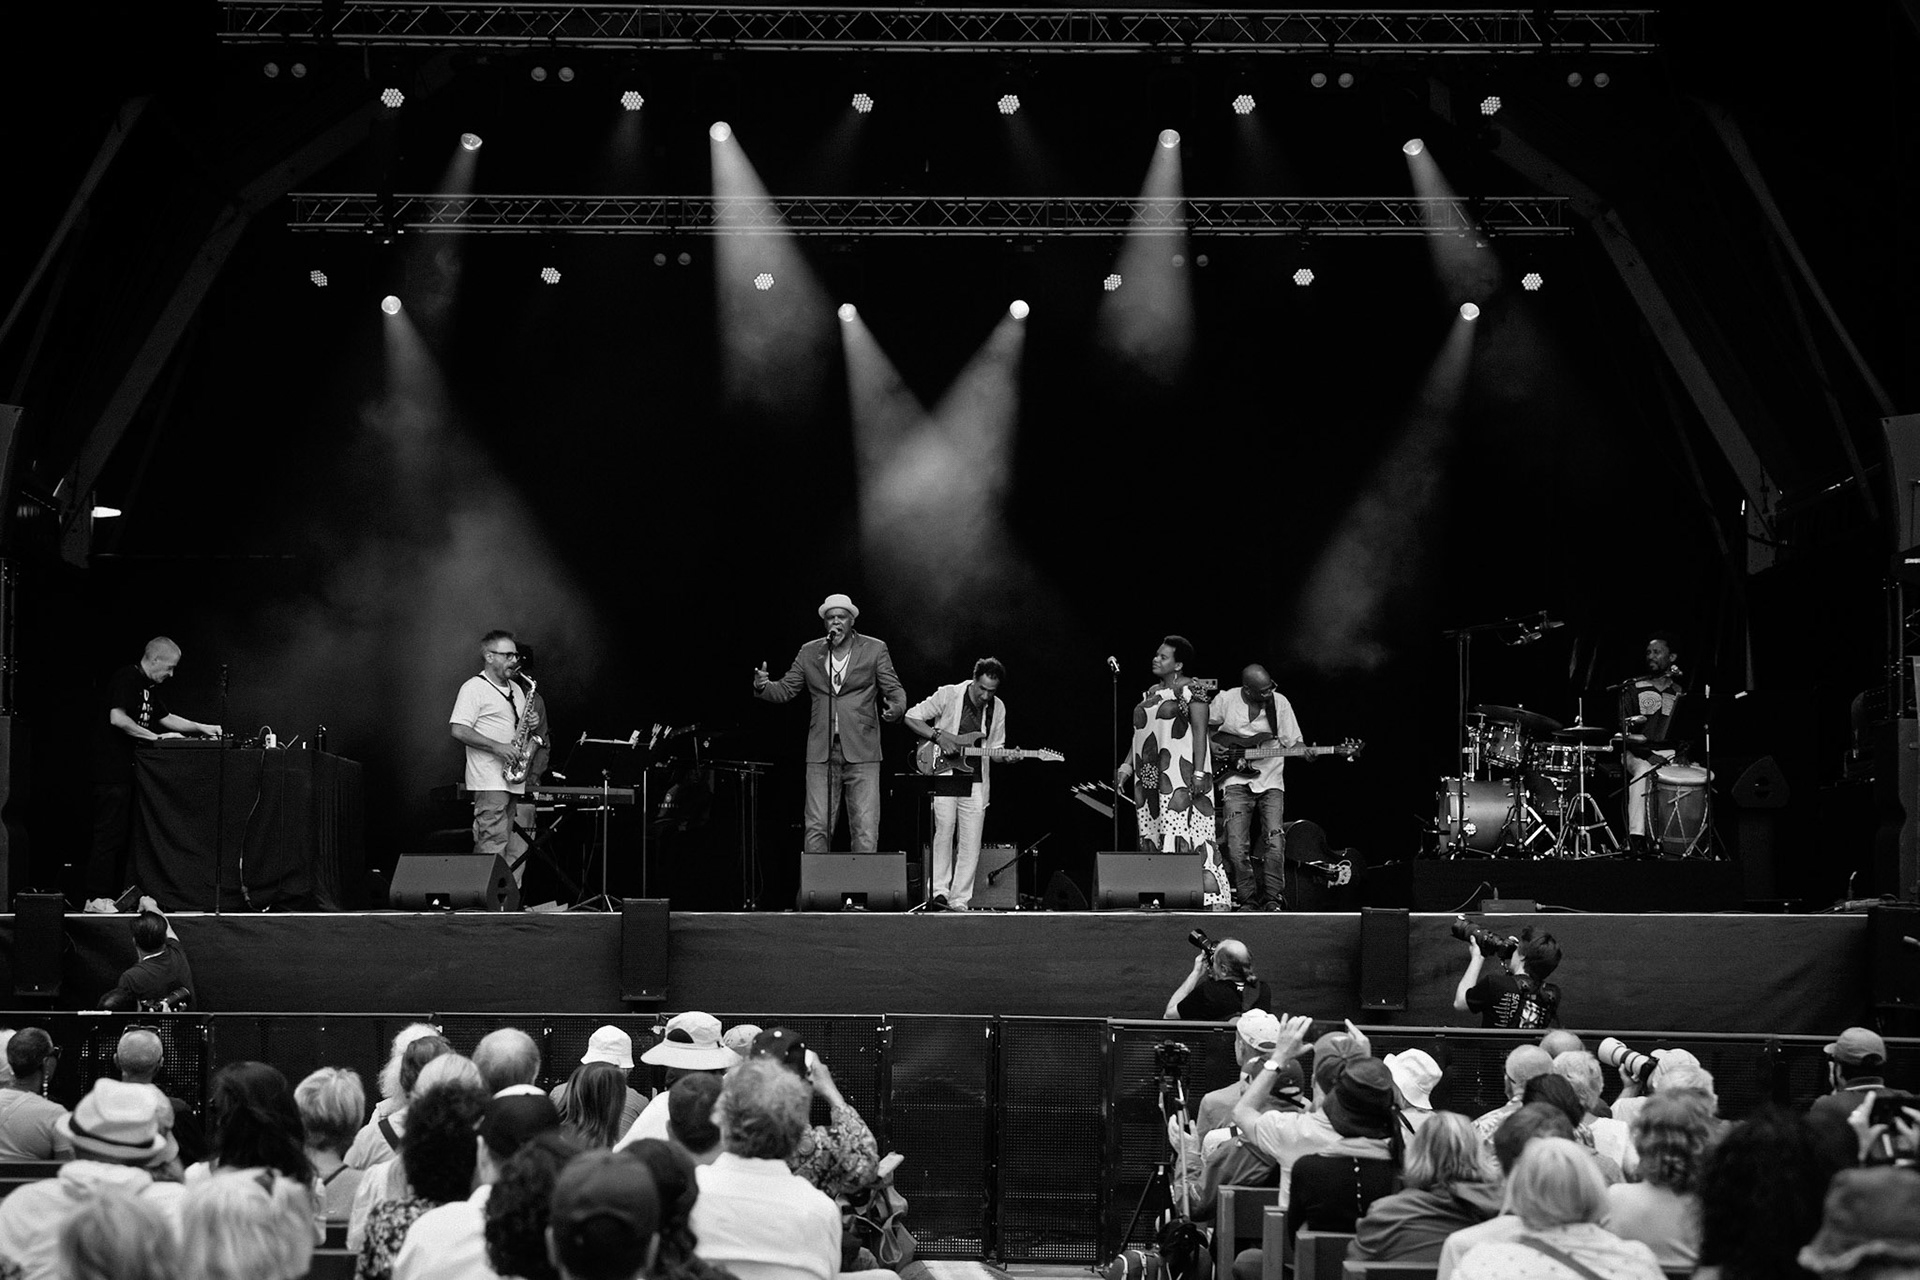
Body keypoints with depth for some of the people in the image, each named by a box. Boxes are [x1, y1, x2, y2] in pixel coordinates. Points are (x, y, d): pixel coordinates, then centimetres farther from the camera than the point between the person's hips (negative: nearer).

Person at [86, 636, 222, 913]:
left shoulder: (148, 687, 18)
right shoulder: (126, 679, -12)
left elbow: (166, 718, 28)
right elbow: (117, 718, -23)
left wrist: (202, 728, 22)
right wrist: (156, 737, -18)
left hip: (128, 770, 10)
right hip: (112, 769, -10)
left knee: (124, 833, 10)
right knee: (109, 833, -10)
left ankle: (115, 895, 13)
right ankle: (96, 898, -9)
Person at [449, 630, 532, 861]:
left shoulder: (516, 690, 19)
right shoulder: (474, 688, -6)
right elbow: (458, 730, -15)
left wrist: (530, 726, 3)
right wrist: (497, 747, -20)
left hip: (511, 781, 8)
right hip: (490, 781, -8)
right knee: (494, 844, -15)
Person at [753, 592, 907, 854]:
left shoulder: (874, 649, 5)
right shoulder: (809, 652, 11)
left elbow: (894, 690, 3)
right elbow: (786, 690, 12)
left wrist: (896, 707, -20)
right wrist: (763, 687, -10)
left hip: (861, 753, -2)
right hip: (821, 754, 2)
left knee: (865, 829, -5)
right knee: (816, 828, -2)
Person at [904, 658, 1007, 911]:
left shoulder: (997, 708, 7)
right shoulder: (949, 695, -6)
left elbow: (994, 748, 14)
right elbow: (911, 717, -4)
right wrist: (938, 735, -14)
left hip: (975, 781, 4)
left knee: (970, 843, 0)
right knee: (944, 827, -18)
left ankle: (959, 900, 5)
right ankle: (938, 891, -16)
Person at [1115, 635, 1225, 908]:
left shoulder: (1191, 691, -5)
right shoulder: (1151, 693, 19)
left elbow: (1200, 732, -11)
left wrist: (1198, 773, -18)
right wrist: (1126, 766, 13)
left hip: (1179, 774, -8)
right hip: (1149, 776, 8)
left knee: (1179, 833, -15)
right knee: (1151, 838, 3)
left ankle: (1212, 898, -16)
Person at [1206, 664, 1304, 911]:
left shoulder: (1280, 703, 0)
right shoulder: (1226, 701, -1)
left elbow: (1294, 742, 4)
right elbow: (1202, 726, 17)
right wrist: (1210, 743, -2)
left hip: (1271, 782, 0)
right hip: (1237, 782, 0)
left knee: (1275, 843, -14)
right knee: (1237, 846, -12)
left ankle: (1273, 899, -6)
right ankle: (1248, 900, -1)